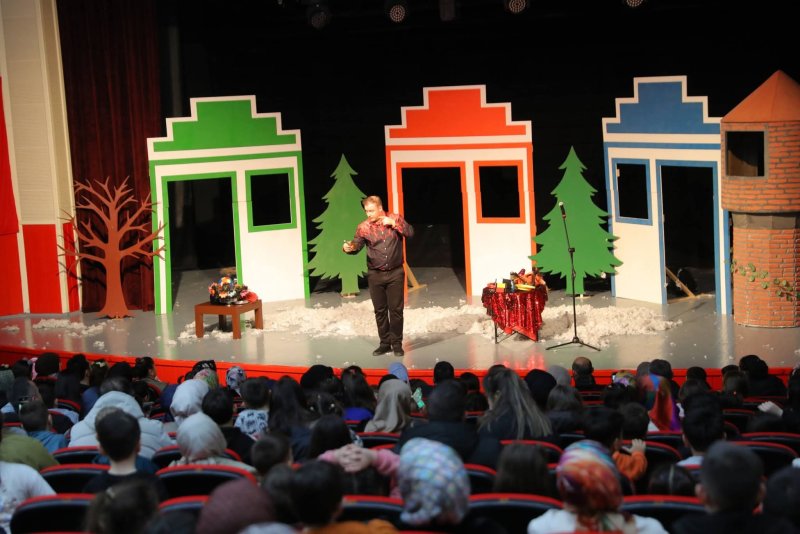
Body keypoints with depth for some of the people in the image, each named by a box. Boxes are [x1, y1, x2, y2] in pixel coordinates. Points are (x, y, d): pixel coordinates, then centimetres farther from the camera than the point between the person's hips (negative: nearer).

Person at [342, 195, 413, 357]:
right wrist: (349, 247, -30)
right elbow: (357, 245, -8)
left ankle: (397, 344, 10)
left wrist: (393, 223, -18)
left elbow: (410, 232, -8)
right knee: (380, 311, 7)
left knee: (396, 310, 0)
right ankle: (385, 343, 18)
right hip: (375, 275, 1)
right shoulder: (364, 227, -2)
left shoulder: (395, 218, -1)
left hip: (395, 273, -1)